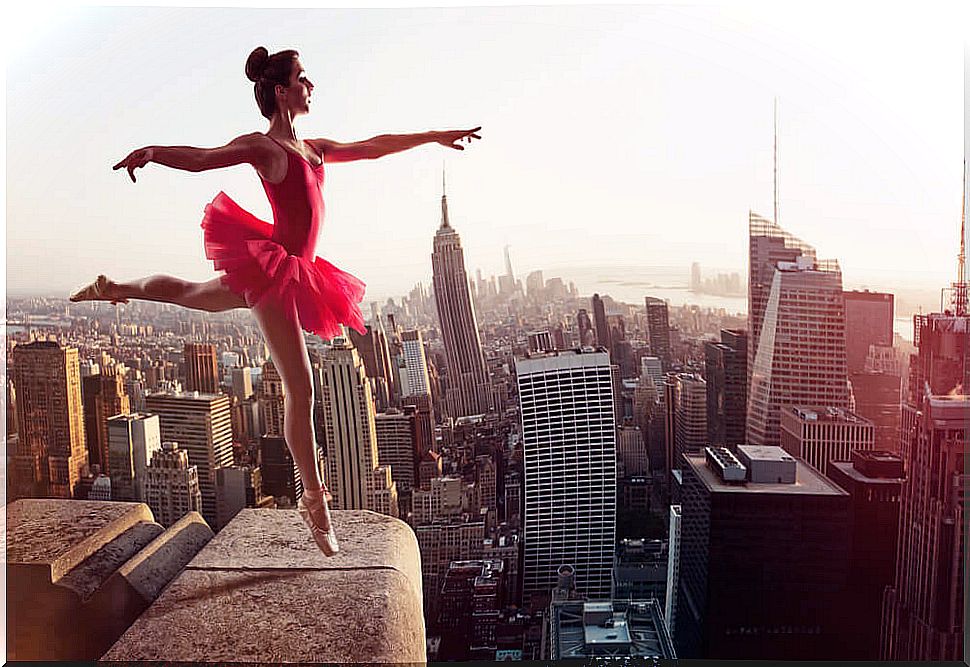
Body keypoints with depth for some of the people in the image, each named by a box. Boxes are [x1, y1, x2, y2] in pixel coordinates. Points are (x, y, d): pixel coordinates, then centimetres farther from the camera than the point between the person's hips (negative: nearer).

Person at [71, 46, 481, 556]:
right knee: (300, 388, -5)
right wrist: (152, 151, -45)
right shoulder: (263, 146, -9)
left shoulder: (312, 148, 16)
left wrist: (435, 137, 30)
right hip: (271, 267, -9)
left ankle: (117, 289, 53)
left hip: (294, 273, 9)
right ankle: (314, 499, 8)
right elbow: (203, 158, -25)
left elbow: (372, 146, 24)